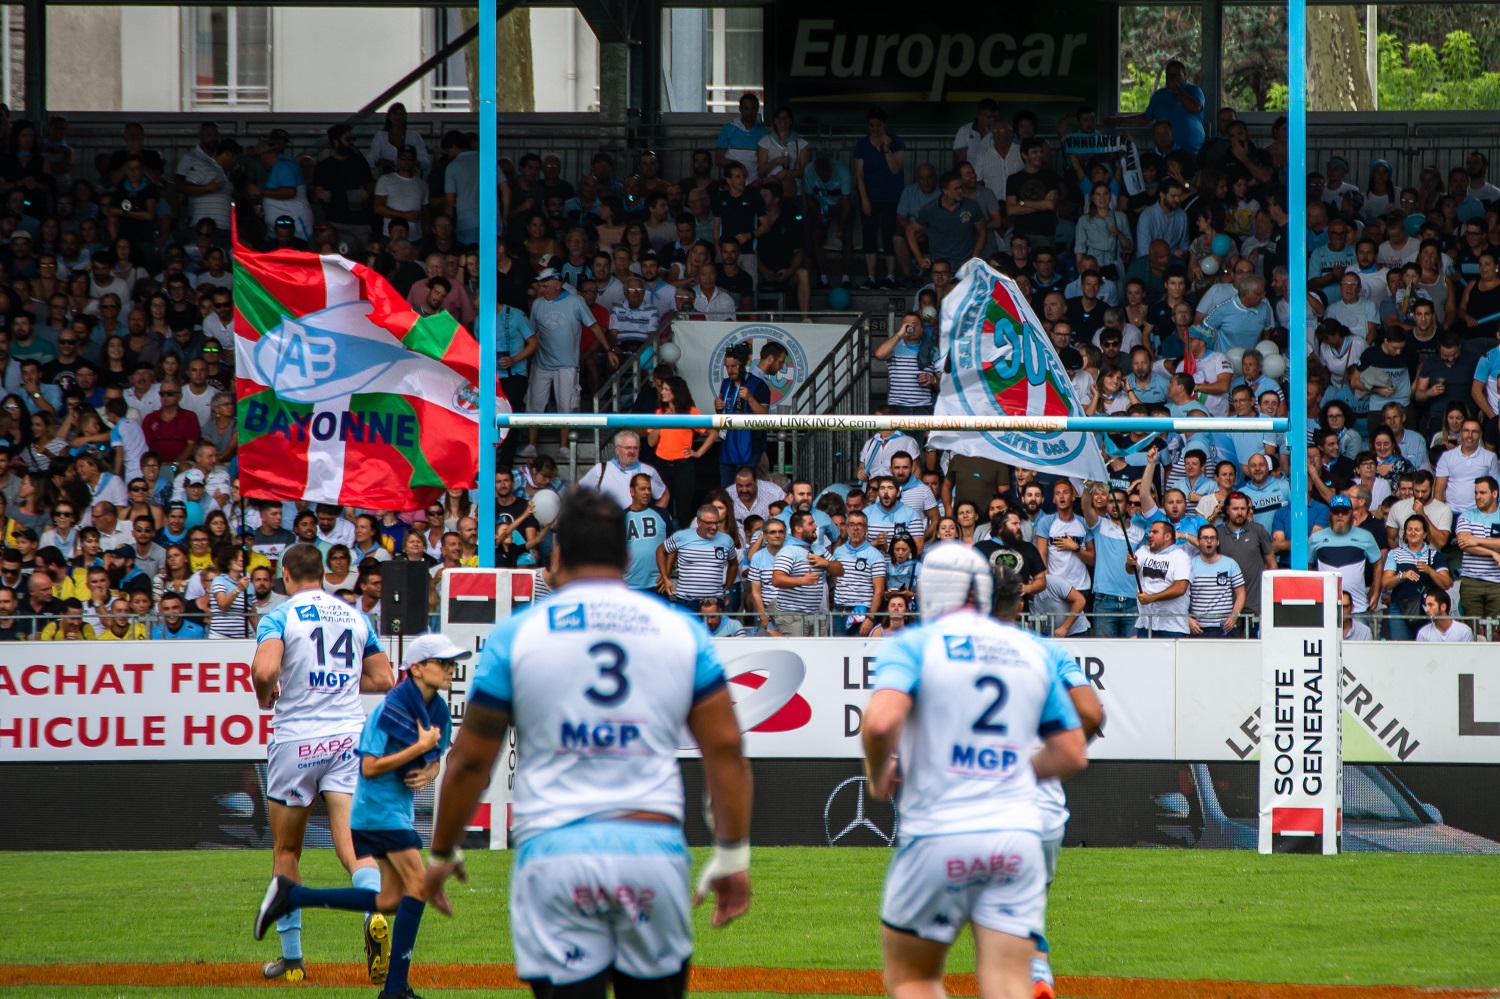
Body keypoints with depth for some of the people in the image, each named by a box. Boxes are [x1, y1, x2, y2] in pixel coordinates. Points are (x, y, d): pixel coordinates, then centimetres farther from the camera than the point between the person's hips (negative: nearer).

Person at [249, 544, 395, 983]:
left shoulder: (280, 617, -4)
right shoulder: (355, 617, 11)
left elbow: (265, 670, -21)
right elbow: (384, 679, 13)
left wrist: (265, 697, 0)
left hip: (296, 741, -3)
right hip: (348, 736, 3)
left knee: (286, 850, 12)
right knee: (351, 841, -7)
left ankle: (291, 959, 16)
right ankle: (375, 908, -39)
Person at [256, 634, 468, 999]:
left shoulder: (438, 711, 7)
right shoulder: (391, 708, -19)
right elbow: (369, 767, -21)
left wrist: (428, 773, -3)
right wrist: (420, 747, -22)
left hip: (400, 809, 9)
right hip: (380, 807, -9)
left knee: (390, 901, 9)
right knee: (419, 883, -14)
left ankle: (291, 896, 15)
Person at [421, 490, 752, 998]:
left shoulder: (516, 634, 3)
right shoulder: (680, 631, 9)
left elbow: (471, 759, 6)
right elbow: (725, 748, 7)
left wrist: (442, 852, 18)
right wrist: (732, 856, 15)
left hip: (555, 852, -2)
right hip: (654, 849, 2)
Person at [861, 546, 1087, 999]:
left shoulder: (912, 644, -1)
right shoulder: (1037, 652, 13)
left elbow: (881, 721, -19)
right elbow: (1072, 754, 14)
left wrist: (877, 775, 0)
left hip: (937, 833, -3)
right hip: (1018, 838, 3)